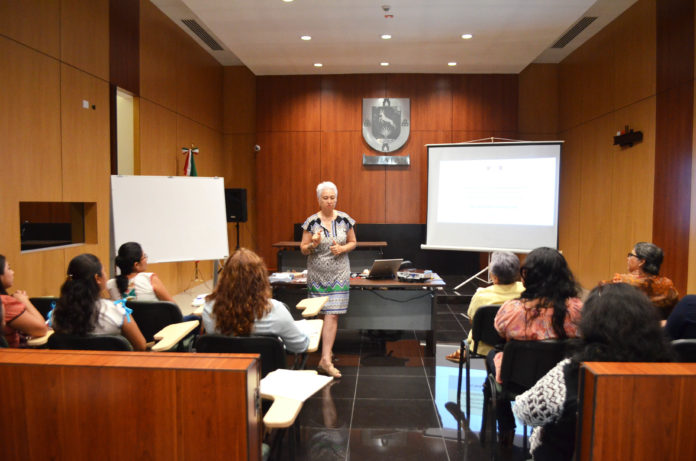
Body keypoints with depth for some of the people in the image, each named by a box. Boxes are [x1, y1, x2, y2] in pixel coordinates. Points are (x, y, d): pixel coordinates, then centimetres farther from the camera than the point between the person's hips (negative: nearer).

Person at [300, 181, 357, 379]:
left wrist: (342, 248, -11)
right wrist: (313, 244, -20)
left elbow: (353, 242, 10)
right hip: (317, 274, 0)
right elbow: (303, 249, 1)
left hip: (339, 274, 0)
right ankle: (326, 349, 26)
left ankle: (325, 359, -6)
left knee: (332, 314, -7)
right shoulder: (311, 222, -3)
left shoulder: (345, 220, 0)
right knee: (321, 314, 7)